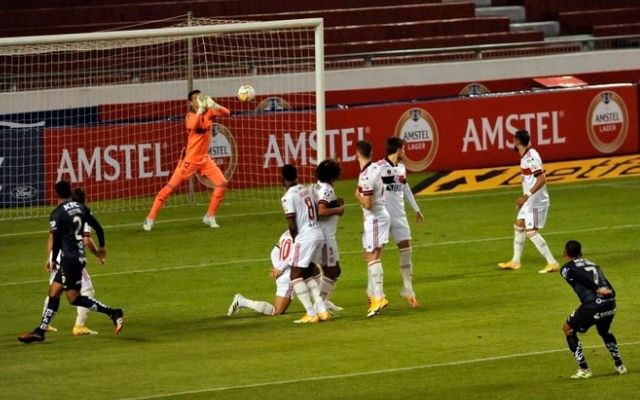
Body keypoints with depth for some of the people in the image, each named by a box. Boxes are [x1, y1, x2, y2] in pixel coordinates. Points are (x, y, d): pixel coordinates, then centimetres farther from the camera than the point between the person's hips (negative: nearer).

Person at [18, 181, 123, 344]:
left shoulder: (57, 214, -12)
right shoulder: (82, 208, 7)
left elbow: (56, 240, -11)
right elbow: (98, 227, 12)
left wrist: (53, 260, 5)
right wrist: (101, 247, 28)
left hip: (69, 258, -8)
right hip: (79, 256, 8)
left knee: (74, 298, -4)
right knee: (54, 292, 12)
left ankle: (113, 313, -10)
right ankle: (40, 331, 14)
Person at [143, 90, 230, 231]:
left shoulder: (209, 112, 0)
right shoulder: (190, 116, -12)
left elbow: (226, 113, -15)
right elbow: (192, 126, -35)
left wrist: (213, 105, -32)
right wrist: (201, 109, -38)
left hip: (204, 159, 5)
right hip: (190, 159, -5)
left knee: (222, 183, -7)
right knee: (170, 187, -6)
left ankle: (210, 217, 7)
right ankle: (150, 218, 0)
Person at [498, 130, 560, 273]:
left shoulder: (531, 157, -21)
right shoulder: (525, 156, 10)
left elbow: (542, 179, -28)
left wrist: (527, 195, -30)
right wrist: (524, 198, 24)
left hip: (536, 201, -10)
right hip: (529, 201, 10)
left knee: (531, 231, -11)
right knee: (519, 226, 19)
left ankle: (553, 263, -9)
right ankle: (515, 262, 32)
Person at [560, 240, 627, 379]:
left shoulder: (567, 268, 10)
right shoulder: (593, 264, 27)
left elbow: (582, 278, -10)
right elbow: (609, 288, 16)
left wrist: (597, 289, -17)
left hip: (593, 304, -6)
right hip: (610, 302, 6)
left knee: (568, 329, 18)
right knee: (604, 331, 35)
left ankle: (583, 370, 11)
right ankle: (619, 365, 38)